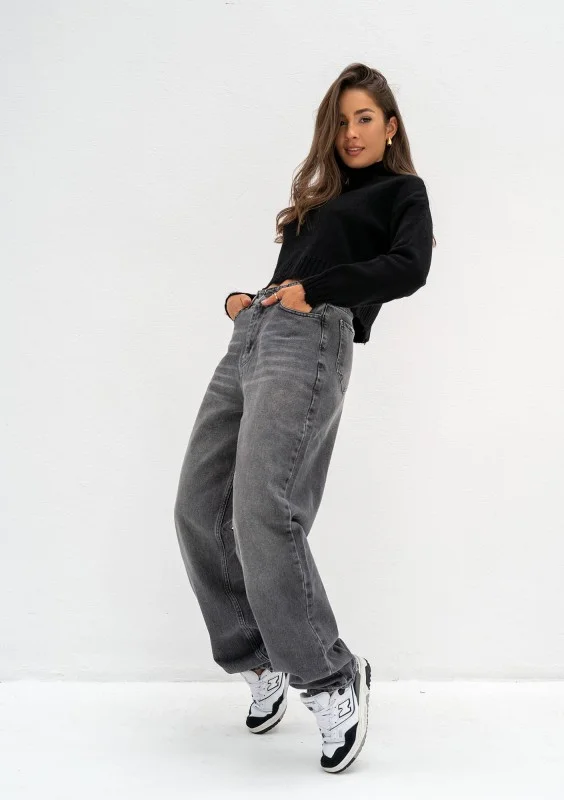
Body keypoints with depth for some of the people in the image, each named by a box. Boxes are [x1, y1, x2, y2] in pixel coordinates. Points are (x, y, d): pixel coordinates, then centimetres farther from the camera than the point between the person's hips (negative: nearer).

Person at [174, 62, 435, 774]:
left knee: (261, 513, -23)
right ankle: (261, 664, 11)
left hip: (309, 339, -7)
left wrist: (315, 288, -11)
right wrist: (245, 298, 8)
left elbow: (409, 267, -5)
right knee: (198, 511, -2)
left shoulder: (402, 191, 15)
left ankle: (331, 681, -11)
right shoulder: (319, 199, 33)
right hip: (250, 338, 7)